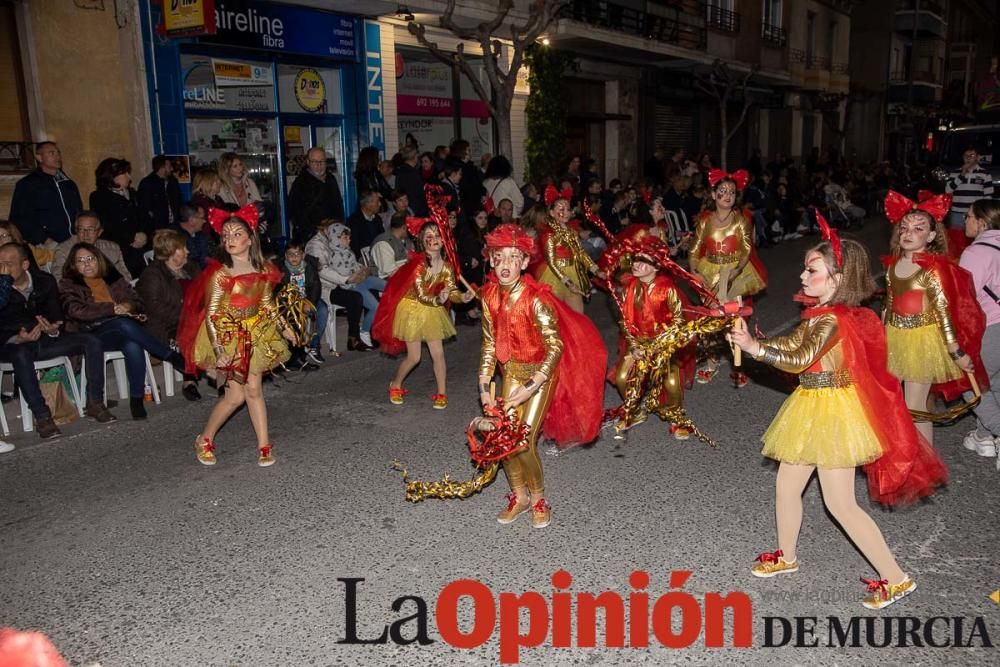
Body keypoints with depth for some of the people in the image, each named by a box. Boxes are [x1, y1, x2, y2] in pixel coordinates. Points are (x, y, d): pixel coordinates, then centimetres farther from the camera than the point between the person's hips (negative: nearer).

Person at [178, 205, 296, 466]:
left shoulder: (264, 271, -2)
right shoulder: (220, 274, -16)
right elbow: (211, 314, -16)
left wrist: (283, 328, 7)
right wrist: (218, 349, -23)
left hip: (255, 335, 4)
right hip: (227, 337, -4)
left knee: (253, 390, 6)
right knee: (235, 395, -2)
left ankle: (264, 445, 13)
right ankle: (205, 440, 19)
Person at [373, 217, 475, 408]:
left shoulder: (446, 266, -8)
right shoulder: (418, 264, -24)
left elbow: (451, 291, -8)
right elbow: (421, 296, -26)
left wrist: (462, 297, -31)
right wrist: (438, 300, -45)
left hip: (432, 311, 4)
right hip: (412, 309, -4)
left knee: (438, 353, 1)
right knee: (414, 357, 1)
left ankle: (442, 393, 15)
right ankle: (395, 385, 27)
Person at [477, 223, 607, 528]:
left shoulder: (536, 298, -25)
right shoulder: (490, 295, -8)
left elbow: (555, 346, -24)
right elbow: (489, 343, 2)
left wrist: (531, 387, -29)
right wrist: (484, 386, -4)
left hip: (543, 371, -5)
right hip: (512, 370, 5)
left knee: (524, 442, -9)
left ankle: (538, 500, 16)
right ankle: (519, 496, 25)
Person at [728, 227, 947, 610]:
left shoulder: (830, 320, -23)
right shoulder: (831, 315, 7)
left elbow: (797, 361, -31)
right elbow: (793, 343, 12)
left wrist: (754, 347, -25)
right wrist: (751, 339, 1)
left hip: (830, 413, -10)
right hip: (815, 410, 10)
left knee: (840, 504, -2)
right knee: (786, 487, 18)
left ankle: (895, 578, 12)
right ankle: (786, 557, 37)